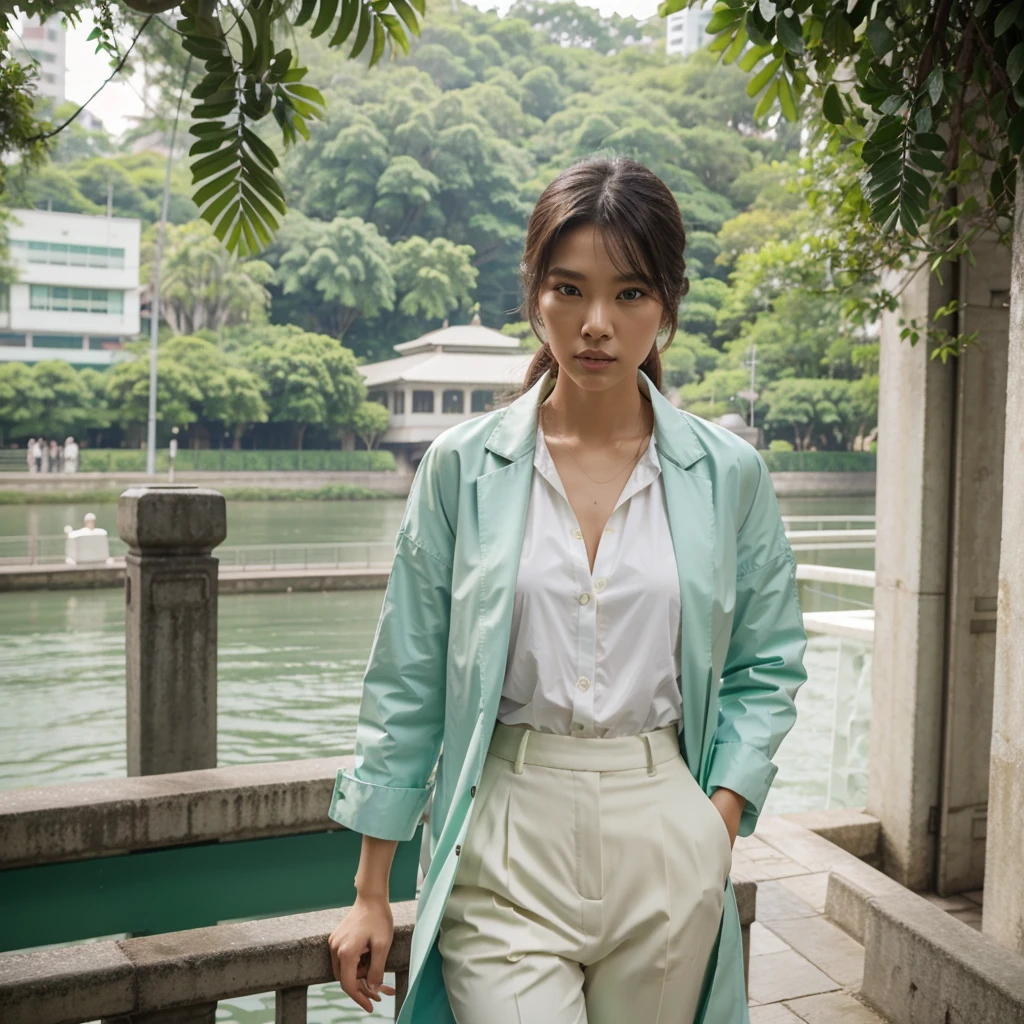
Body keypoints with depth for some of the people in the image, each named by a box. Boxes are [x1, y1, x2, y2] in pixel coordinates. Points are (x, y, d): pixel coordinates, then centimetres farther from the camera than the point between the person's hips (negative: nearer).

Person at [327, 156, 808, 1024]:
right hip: (506, 834, -1)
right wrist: (372, 894, 3)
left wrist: (717, 822, -6)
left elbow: (765, 668, 8)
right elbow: (408, 681, 2)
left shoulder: (728, 474, 0)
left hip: (665, 836, 2)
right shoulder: (463, 465, -2)